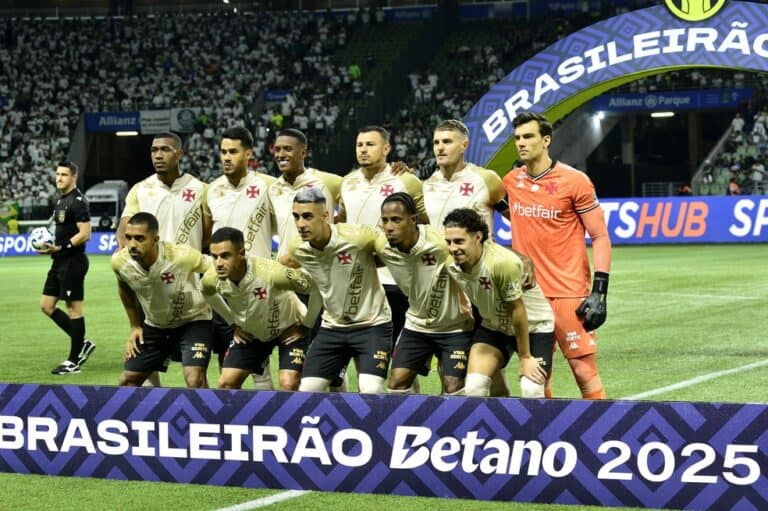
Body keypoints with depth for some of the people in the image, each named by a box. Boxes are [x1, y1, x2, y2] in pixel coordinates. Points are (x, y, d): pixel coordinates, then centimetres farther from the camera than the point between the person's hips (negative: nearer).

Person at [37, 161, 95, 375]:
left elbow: (85, 234, -20)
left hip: (73, 261, -10)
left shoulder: (77, 201, -14)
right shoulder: (61, 200, 16)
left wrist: (60, 248, -23)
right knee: (46, 305, 10)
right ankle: (82, 343, 18)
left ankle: (74, 361, 4)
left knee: (74, 308, -3)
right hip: (59, 262, 10)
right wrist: (51, 246, 11)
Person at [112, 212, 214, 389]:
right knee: (127, 380, 4)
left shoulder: (181, 256, -34)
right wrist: (135, 326, 9)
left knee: (195, 380, -23)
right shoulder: (119, 262, -20)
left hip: (192, 321, -5)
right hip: (154, 325, 5)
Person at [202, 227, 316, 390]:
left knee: (288, 385, -20)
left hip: (289, 330, -5)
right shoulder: (211, 278, -22)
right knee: (226, 383, -3)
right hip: (250, 333, 5)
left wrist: (307, 325, -16)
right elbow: (207, 293, 6)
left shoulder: (270, 273, -39)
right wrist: (233, 322, 4)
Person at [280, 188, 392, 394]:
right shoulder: (297, 249, -9)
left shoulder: (357, 237, -23)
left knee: (371, 391, -20)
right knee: (307, 391, -1)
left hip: (372, 325, -5)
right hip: (331, 327, 5)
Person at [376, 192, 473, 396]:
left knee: (453, 389, -11)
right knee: (397, 384, -2)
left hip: (454, 326, -5)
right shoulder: (382, 247, -13)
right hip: (416, 324, 5)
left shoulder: (440, 243, -30)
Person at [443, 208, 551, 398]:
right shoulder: (453, 266, -17)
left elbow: (517, 309, -26)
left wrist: (525, 357, -18)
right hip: (493, 327, 5)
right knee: (474, 386, -12)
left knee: (532, 390, -17)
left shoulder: (502, 262, -35)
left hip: (534, 325, -5)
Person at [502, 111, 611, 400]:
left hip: (569, 294, -5)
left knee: (584, 370, -7)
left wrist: (599, 292, -11)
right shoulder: (511, 181, 8)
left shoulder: (574, 181, -6)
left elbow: (600, 237, -4)